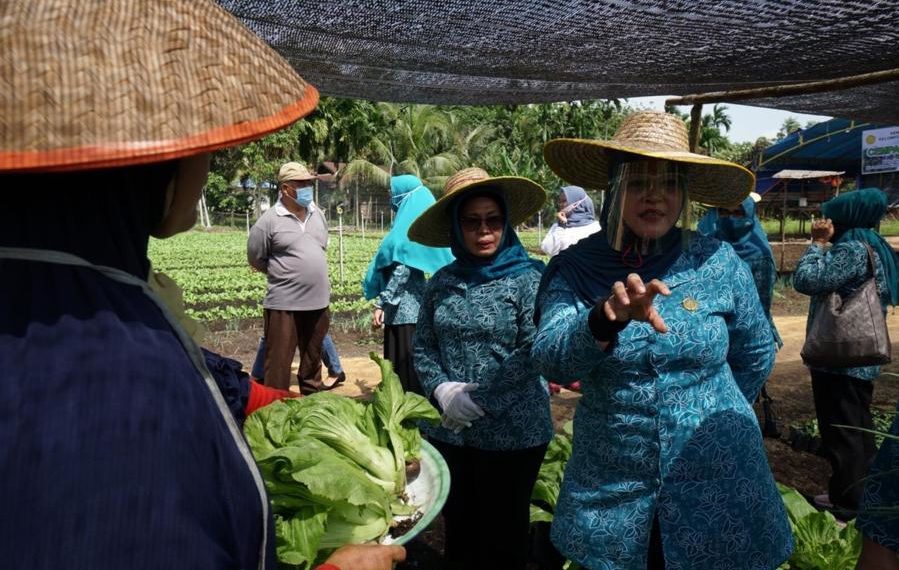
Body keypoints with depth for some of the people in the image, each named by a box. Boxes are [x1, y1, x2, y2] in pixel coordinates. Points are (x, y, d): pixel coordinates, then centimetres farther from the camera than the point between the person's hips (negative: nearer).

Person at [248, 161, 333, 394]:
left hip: (318, 301, 6)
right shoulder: (269, 221, -11)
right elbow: (256, 258, -2)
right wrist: (283, 273, 7)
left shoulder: (317, 214, 7)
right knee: (279, 362, 1)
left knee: (313, 358, 20)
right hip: (285, 304, -6)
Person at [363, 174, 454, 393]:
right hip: (411, 303, 10)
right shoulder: (412, 222, 13)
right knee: (410, 362, 16)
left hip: (403, 307, -10)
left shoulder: (407, 227, -15)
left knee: (404, 364, -2)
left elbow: (401, 270, -21)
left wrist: (381, 304, -20)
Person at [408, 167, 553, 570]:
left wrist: (477, 399, -17)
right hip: (448, 430, 4)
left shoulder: (528, 277, -9)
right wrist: (441, 390, -13)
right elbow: (422, 346, 5)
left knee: (503, 537, 14)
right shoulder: (442, 281, 3)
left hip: (512, 433, -4)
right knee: (457, 529, 21)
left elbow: (534, 353, -16)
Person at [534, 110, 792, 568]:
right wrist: (607, 318, -42)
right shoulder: (575, 267, -9)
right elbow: (551, 359, -25)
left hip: (716, 488, 1)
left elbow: (756, 355, 8)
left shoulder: (719, 262, -7)